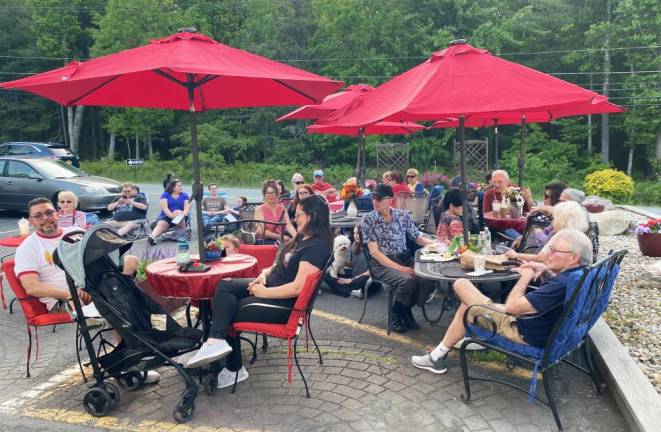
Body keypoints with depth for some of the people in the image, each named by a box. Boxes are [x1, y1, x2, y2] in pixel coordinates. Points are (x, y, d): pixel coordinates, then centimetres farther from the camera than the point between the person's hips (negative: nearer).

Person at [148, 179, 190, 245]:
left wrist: (183, 214, -24)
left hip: (181, 216, 1)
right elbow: (164, 207, -5)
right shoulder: (165, 195, 10)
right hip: (166, 216, -1)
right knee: (161, 224, -32)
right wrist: (171, 215, -24)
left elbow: (187, 207, 0)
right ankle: (152, 237, -55)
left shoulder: (185, 195, 13)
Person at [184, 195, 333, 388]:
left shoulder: (317, 246, -19)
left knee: (227, 312, -9)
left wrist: (264, 292, -17)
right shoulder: (302, 239, 11)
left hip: (285, 303, -9)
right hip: (270, 284, 9)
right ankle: (217, 341, -15)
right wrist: (264, 274, -1)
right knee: (224, 286, -11)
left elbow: (298, 288, -25)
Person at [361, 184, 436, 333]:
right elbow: (374, 251, -11)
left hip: (406, 259, 4)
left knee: (428, 280, -22)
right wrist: (399, 268, -20)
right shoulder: (368, 220, -6)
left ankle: (405, 310, 5)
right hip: (382, 263, -4)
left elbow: (418, 237, 11)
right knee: (408, 281, -31)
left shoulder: (403, 215, 5)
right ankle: (397, 313, 0)